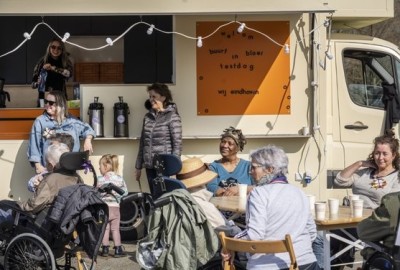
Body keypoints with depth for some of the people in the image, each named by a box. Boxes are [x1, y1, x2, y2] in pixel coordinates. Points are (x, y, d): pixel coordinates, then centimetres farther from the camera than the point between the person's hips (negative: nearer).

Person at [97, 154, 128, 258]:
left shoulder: (100, 179, -9)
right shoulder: (120, 179, -1)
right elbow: (125, 192, 3)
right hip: (115, 207, 2)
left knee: (105, 228, 9)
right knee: (115, 228, 8)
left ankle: (105, 248, 11)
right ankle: (118, 249, 7)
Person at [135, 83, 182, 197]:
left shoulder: (172, 117, -5)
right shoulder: (148, 117, 12)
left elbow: (177, 144, -9)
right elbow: (142, 142, 15)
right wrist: (138, 166, 14)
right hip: (150, 166, 6)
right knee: (154, 197, 9)